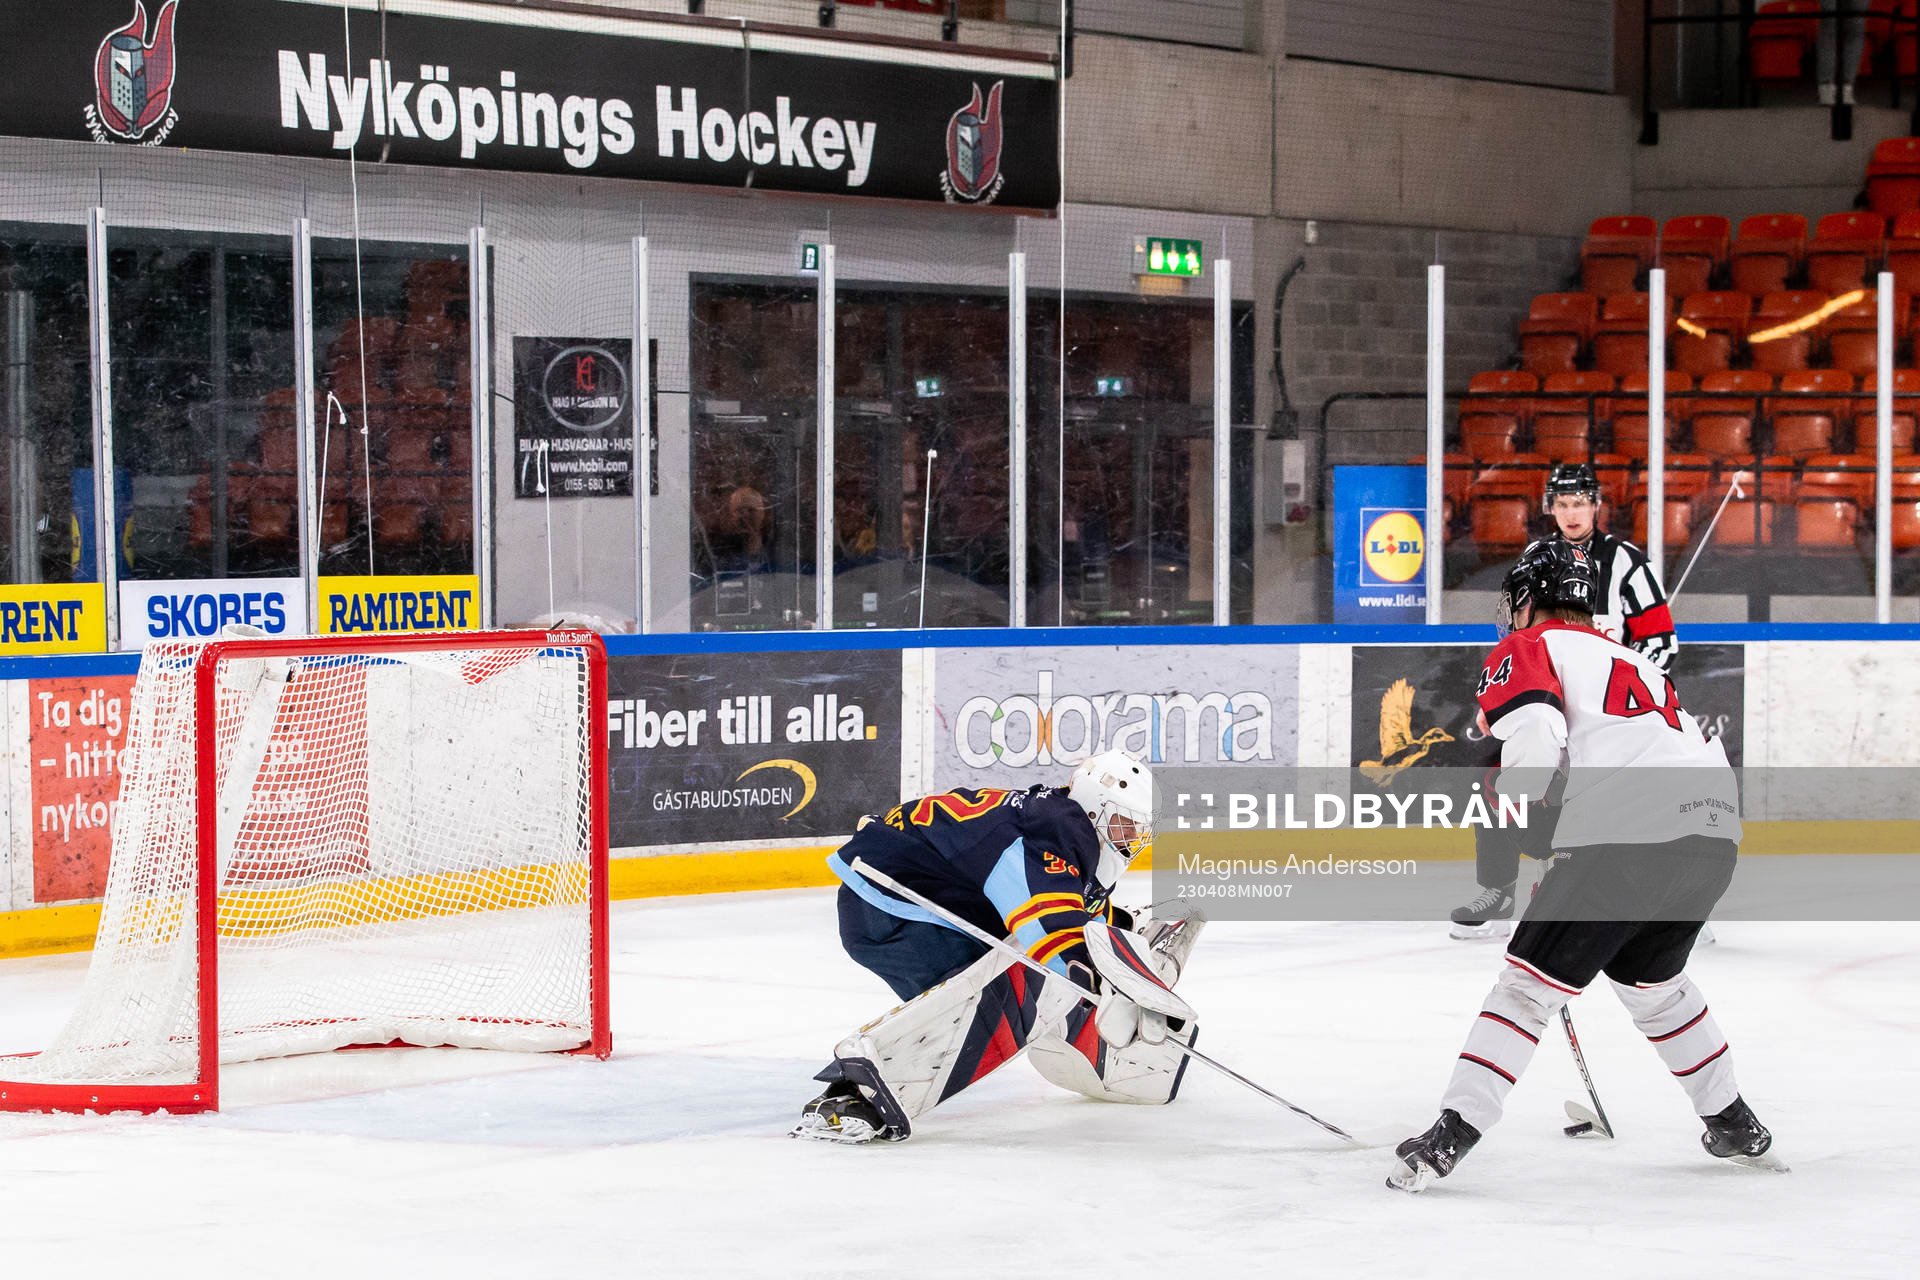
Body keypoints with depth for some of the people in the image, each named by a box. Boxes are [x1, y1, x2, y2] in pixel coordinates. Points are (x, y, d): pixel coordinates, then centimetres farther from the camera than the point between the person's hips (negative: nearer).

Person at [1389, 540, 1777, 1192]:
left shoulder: (1529, 650, 11)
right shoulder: (1633, 661, 33)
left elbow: (1533, 741, -9)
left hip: (1628, 833, -7)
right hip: (1717, 834, 7)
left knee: (1531, 981, -1)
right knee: (1650, 978, 29)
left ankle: (1450, 1136, -8)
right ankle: (1735, 1126, 34)